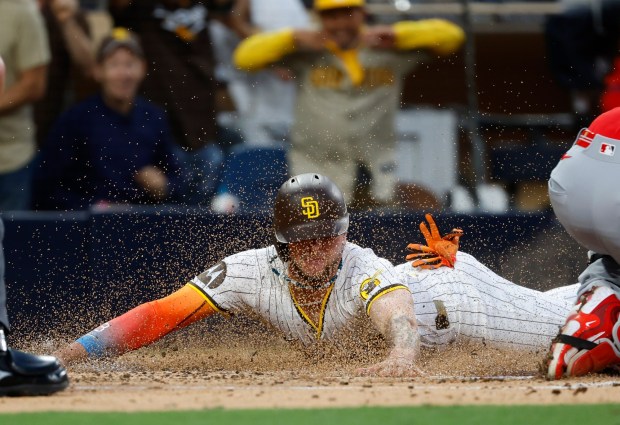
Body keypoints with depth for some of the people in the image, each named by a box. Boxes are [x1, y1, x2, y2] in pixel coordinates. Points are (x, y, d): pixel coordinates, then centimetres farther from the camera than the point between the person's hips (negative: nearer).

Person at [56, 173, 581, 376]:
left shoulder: (364, 270, -43)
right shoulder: (255, 272, -31)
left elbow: (397, 316, -63)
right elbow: (161, 314, -37)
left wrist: (402, 354, -87)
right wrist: (78, 352, -49)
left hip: (447, 293, -5)